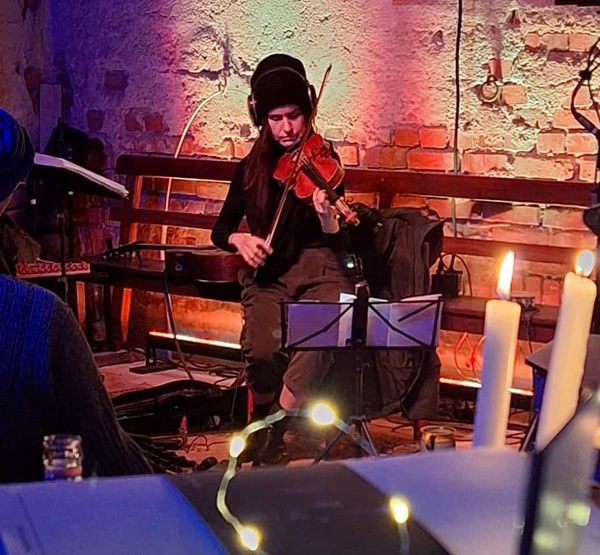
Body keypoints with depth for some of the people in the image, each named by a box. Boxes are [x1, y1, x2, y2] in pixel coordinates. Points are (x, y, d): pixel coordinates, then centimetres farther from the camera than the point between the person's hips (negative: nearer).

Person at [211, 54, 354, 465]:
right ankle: (266, 450, -3)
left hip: (317, 273, -2)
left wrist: (326, 214, -30)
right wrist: (239, 239, -12)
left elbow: (337, 244, -7)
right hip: (267, 277, 2)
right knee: (262, 349, -28)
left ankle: (269, 439, -20)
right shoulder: (252, 169, 9)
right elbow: (220, 231, 12)